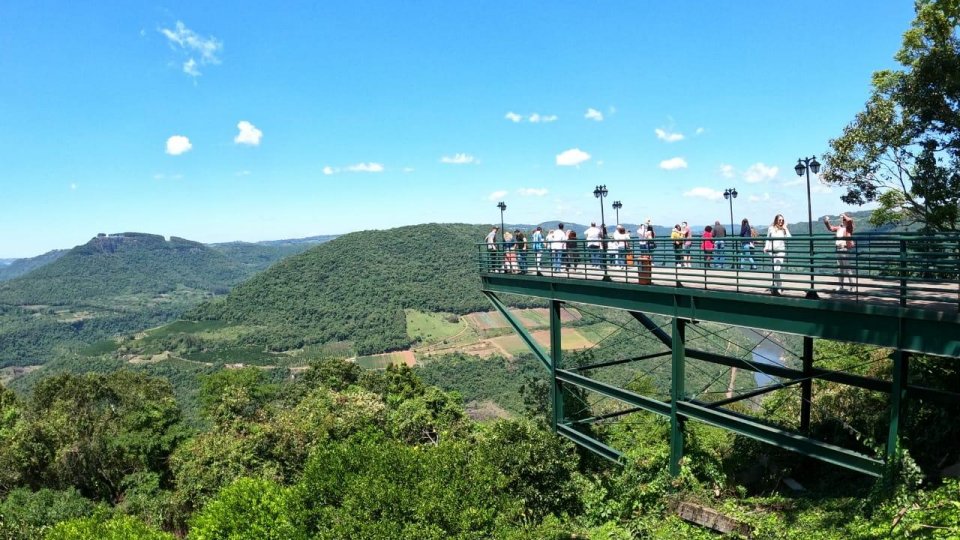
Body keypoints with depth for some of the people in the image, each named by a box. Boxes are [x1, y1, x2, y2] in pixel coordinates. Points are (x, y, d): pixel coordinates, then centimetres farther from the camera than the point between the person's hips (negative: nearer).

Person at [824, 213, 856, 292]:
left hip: (846, 249, -8)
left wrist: (844, 215, -7)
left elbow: (850, 220, -23)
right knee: (840, 268, 14)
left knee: (847, 268, -9)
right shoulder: (839, 227, 16)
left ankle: (852, 286, -5)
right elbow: (830, 228, 27)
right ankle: (841, 286, 22)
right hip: (839, 249, 8)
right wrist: (826, 223, 11)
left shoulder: (848, 227, -4)